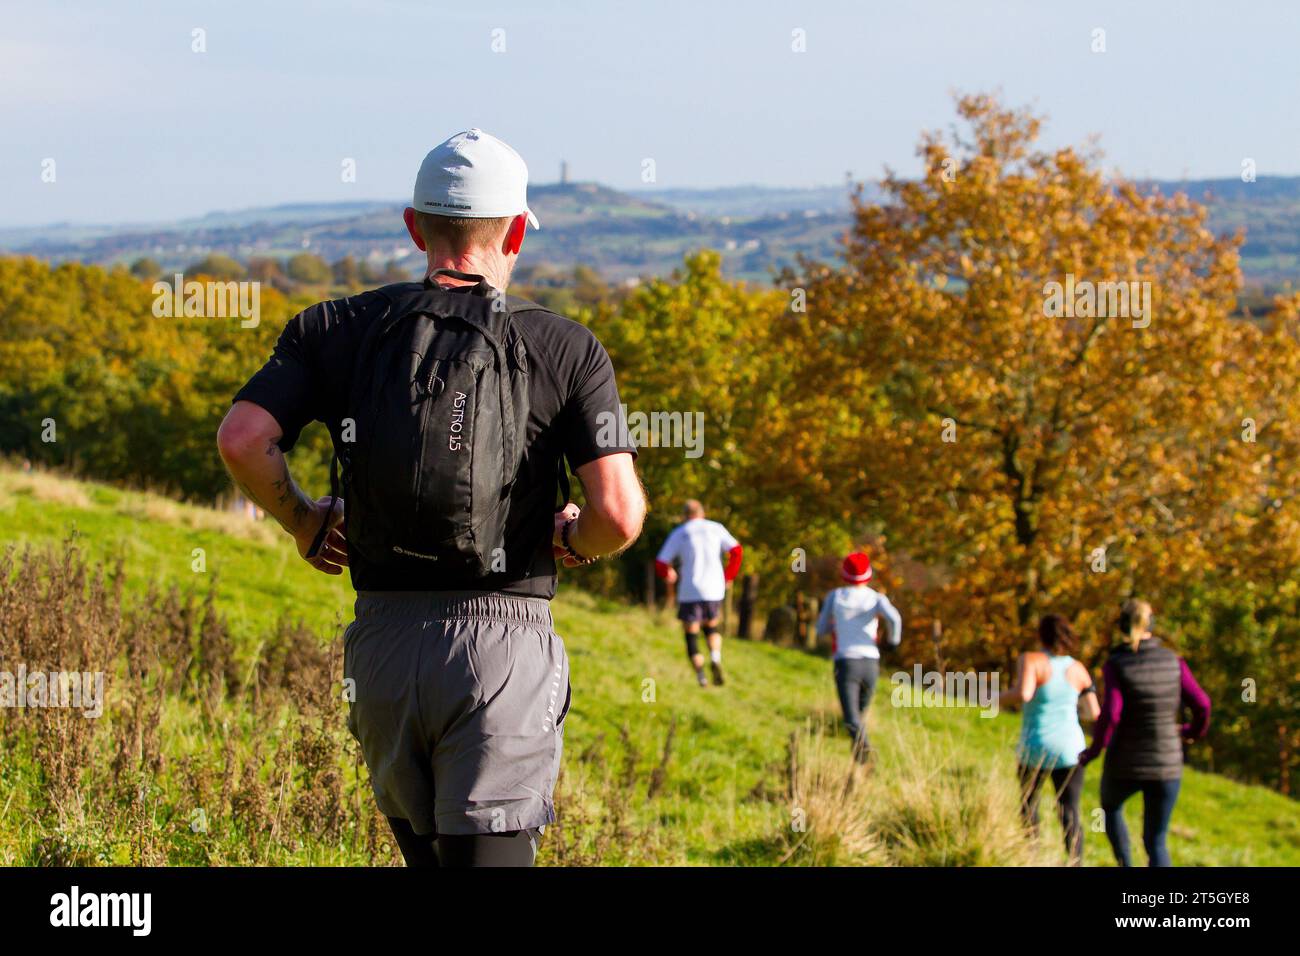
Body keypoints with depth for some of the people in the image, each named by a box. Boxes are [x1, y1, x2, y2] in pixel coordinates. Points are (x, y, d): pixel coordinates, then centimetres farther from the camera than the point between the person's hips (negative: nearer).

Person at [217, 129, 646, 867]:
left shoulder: (339, 329, 6)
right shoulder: (565, 349, -1)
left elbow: (242, 439, -9)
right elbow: (621, 511, -12)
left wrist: (303, 521, 9)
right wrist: (576, 539, 10)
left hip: (383, 640, 3)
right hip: (503, 640, -3)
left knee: (427, 852, 22)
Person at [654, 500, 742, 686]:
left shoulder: (678, 533, 5)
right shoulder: (716, 528, 9)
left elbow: (661, 563, 3)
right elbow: (736, 551, 2)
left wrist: (668, 574, 25)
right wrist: (728, 577, 14)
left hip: (690, 592, -2)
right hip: (714, 590, 2)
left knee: (691, 634, 5)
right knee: (712, 627, 23)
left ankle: (700, 676, -9)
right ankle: (715, 658, -3)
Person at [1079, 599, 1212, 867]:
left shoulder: (1116, 664, -11)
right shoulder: (1173, 661, -2)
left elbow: (1110, 713, -23)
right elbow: (1201, 705, -4)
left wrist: (1095, 749, -6)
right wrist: (1195, 731, 18)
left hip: (1124, 764, -2)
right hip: (1166, 764, 2)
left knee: (1110, 807, 33)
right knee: (1155, 843, 12)